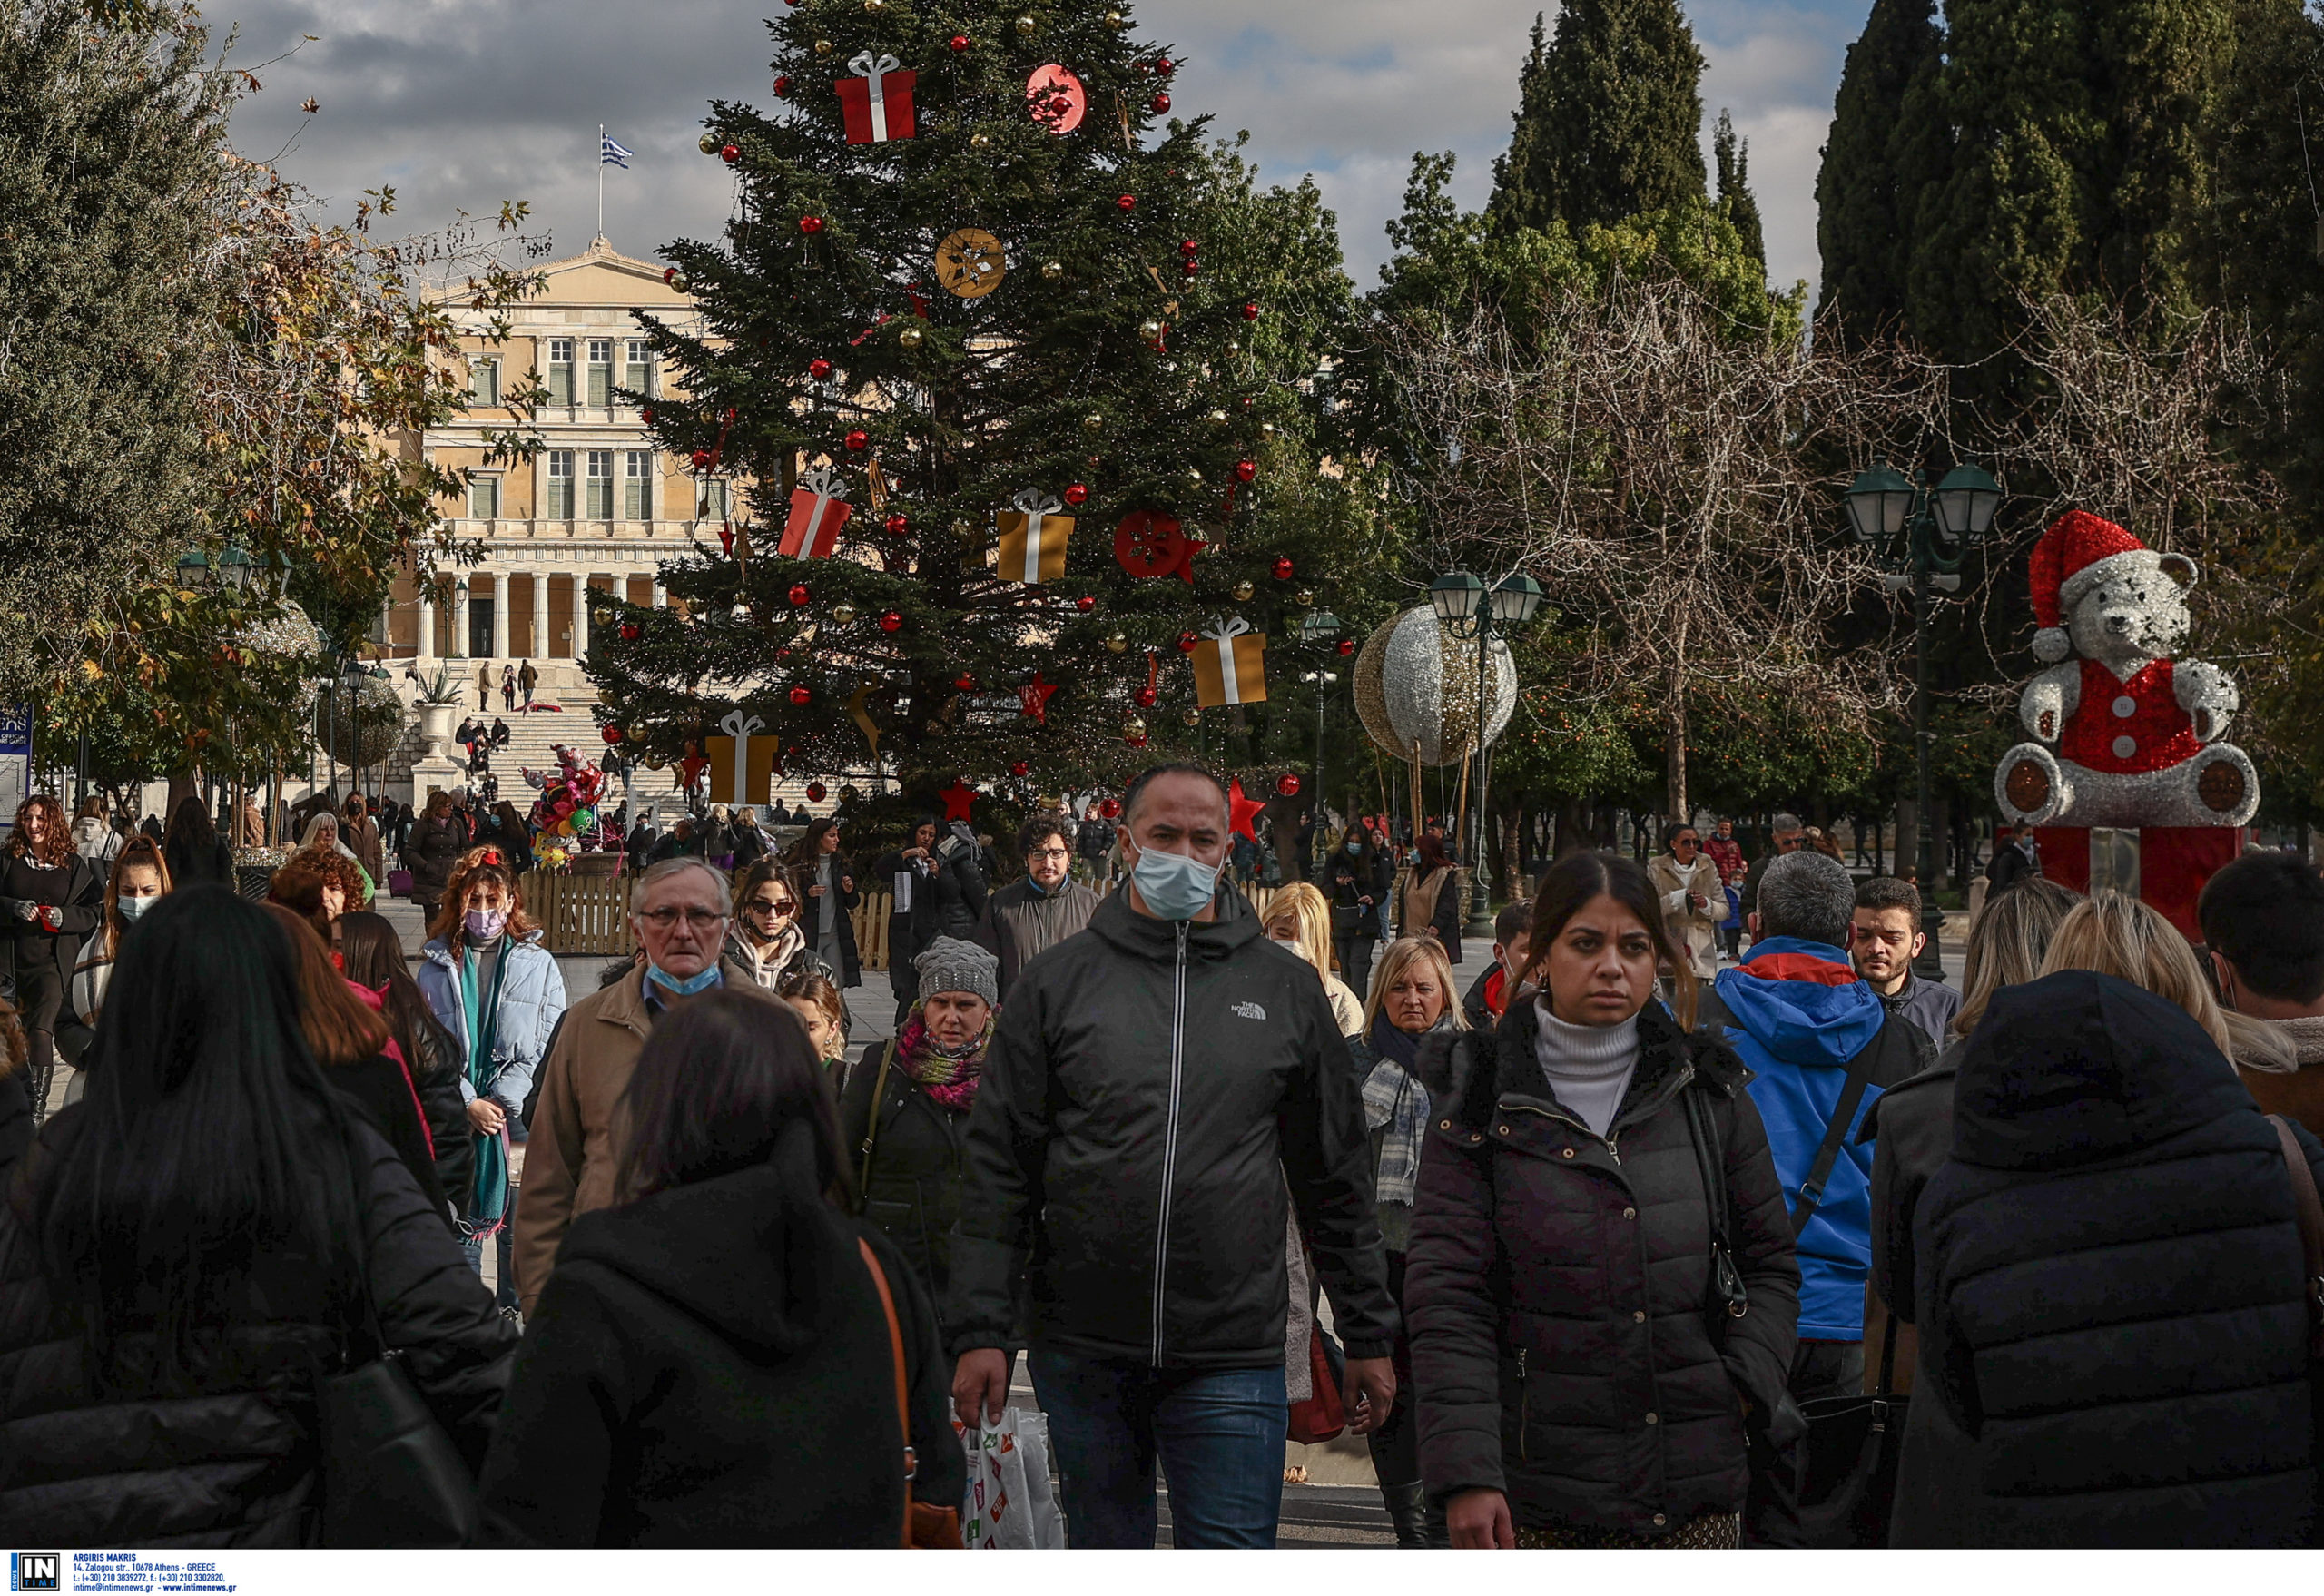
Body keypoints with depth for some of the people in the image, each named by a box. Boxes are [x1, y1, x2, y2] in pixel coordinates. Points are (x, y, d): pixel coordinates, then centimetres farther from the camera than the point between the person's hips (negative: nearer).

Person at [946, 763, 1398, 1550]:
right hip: (1082, 1352, 1)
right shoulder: (1058, 981, 5)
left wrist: (1368, 1336, 10)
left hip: (1233, 1359, 0)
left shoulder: (1287, 990, 8)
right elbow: (998, 1168, 3)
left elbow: (1337, 1180, 12)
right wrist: (981, 1330, -4)